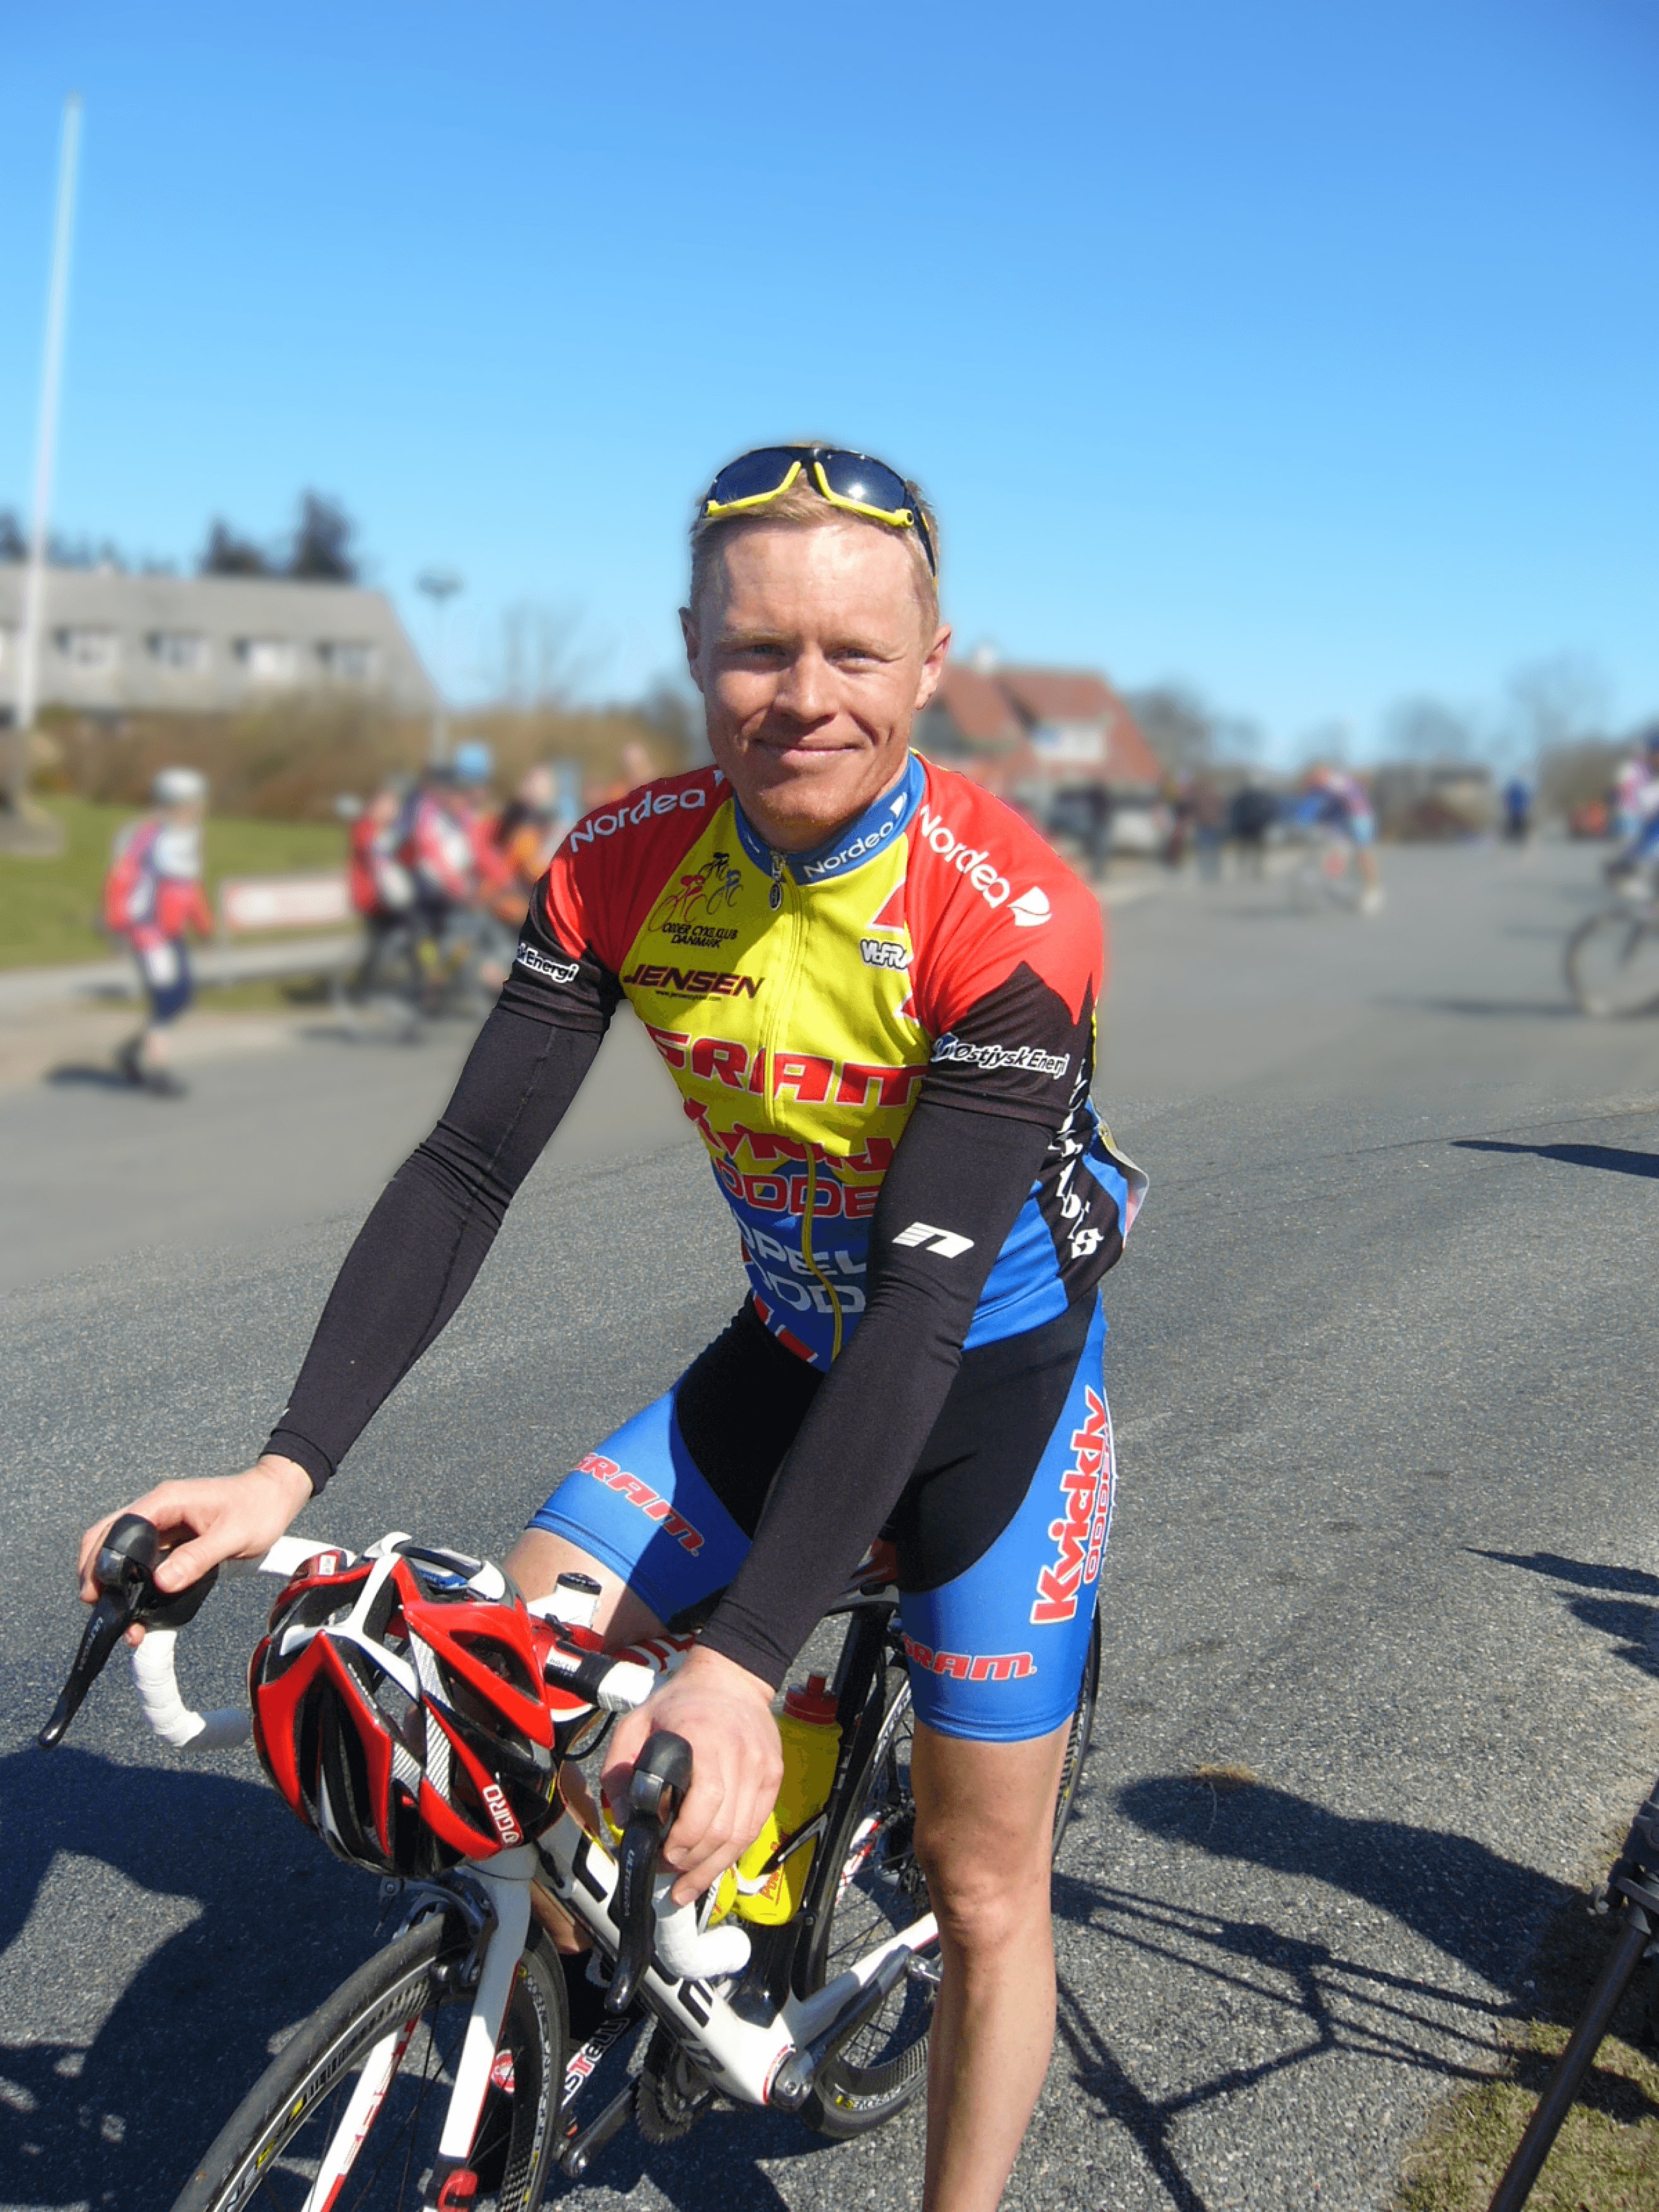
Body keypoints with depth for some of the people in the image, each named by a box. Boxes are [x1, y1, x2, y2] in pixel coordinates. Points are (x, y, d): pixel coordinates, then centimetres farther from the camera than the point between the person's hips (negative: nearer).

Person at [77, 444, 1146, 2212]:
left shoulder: (1009, 916, -29)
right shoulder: (625, 867, -14)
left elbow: (927, 1293, -34)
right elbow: (467, 1166, -14)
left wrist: (744, 1664, -40)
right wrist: (286, 1468, -25)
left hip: (995, 1374, -4)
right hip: (789, 1352, 4)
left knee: (980, 1886, 3)